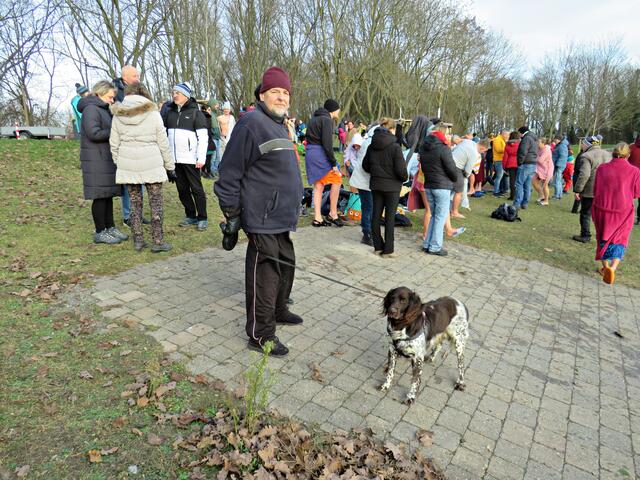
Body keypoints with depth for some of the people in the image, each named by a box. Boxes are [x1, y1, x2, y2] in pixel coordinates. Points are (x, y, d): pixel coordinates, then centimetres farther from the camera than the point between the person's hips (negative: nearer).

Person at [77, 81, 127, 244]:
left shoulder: (103, 110, 21)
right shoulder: (91, 109, -11)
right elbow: (94, 133, -21)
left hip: (106, 159, 10)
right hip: (96, 161, -10)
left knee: (108, 194, 12)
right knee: (100, 196, -5)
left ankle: (110, 227, 20)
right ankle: (100, 232, 2)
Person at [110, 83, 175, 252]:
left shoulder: (118, 116, 7)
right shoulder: (153, 114, -2)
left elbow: (114, 144, 8)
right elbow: (163, 143, 0)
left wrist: (118, 163, 19)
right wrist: (170, 166, 6)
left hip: (127, 166, 3)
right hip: (152, 165, -3)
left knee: (135, 203, 12)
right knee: (156, 203, 4)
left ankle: (138, 240, 16)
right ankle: (157, 241, 5)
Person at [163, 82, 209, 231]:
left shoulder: (195, 112, -3)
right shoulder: (170, 112, 11)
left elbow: (203, 137, -7)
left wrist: (201, 158, -14)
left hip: (190, 159, -5)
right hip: (174, 159, 5)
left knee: (196, 188, 0)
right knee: (182, 189, 9)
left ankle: (202, 218, 7)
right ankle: (190, 216, 19)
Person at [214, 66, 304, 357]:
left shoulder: (279, 125, 17)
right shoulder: (252, 123, -13)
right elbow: (230, 172, -15)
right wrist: (231, 214, -14)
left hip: (281, 218, 10)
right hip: (263, 220, -10)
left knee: (285, 265, 21)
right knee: (264, 273, -3)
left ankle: (278, 310, 41)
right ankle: (260, 335, 10)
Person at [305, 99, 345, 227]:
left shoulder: (314, 119, 19)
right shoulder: (327, 120, -10)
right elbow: (327, 143, -18)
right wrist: (334, 163, -16)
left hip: (310, 153, 9)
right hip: (320, 154, -9)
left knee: (318, 185, 11)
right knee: (336, 180, 2)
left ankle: (317, 218, 11)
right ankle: (333, 214, 6)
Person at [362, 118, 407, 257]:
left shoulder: (372, 146, 2)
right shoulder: (394, 147, -16)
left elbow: (365, 165, 10)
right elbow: (401, 169, -17)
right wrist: (405, 178, 3)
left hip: (375, 185, 5)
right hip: (392, 186, -5)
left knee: (376, 215, 11)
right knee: (390, 217, 3)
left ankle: (378, 247, 18)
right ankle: (388, 250, 7)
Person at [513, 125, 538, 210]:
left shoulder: (526, 138, -10)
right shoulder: (534, 139, 20)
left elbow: (523, 152, -19)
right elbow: (535, 153, 22)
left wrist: (520, 162, -10)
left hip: (525, 164, -9)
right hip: (533, 165, 9)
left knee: (519, 184, -6)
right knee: (527, 185, 10)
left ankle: (517, 204, -9)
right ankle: (525, 203, 14)